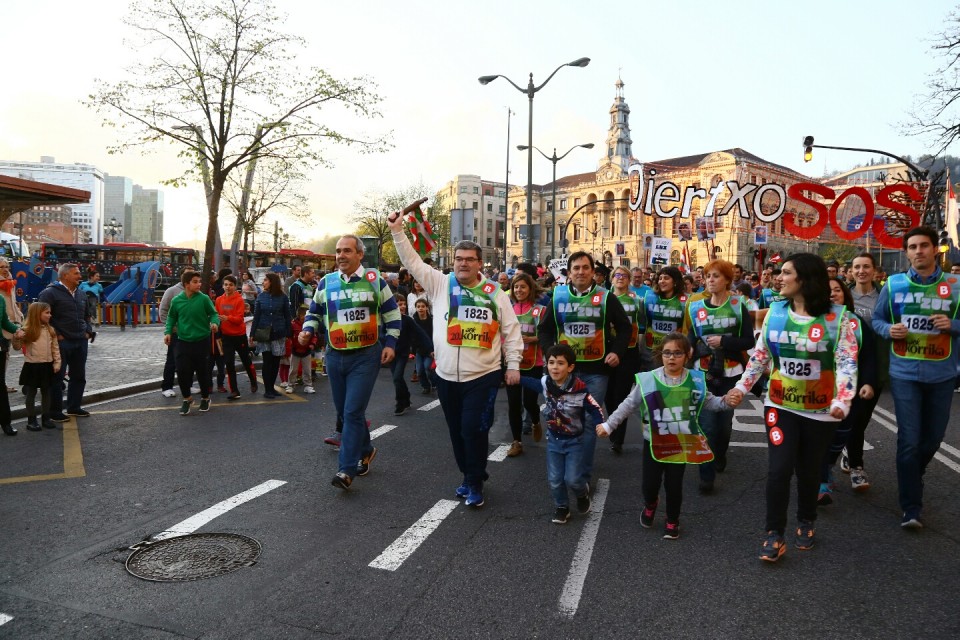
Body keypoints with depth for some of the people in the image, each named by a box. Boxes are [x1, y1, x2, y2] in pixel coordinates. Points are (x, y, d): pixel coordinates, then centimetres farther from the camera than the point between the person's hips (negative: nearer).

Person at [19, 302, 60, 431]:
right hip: (32, 366, -5)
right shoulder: (27, 330, -10)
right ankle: (31, 420, 13)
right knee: (31, 393, 6)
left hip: (47, 366, 5)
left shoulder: (50, 330, 5)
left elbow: (55, 348, 7)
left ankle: (46, 418, 22)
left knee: (46, 392, 12)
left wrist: (57, 363, 3)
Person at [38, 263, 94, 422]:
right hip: (61, 342, -7)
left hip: (80, 342, 7)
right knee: (57, 377, 0)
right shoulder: (50, 293, -8)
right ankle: (55, 412, 9)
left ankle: (74, 407, 26)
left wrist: (88, 331, 11)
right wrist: (55, 335, -13)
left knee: (79, 376, 13)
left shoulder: (81, 294, 14)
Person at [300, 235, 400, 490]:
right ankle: (365, 450, 36)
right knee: (344, 412, 14)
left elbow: (392, 313, 5)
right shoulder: (326, 282, 5)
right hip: (335, 357, 5)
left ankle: (347, 469, -6)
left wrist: (390, 343, -4)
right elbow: (314, 312, 17)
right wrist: (308, 330, -2)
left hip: (366, 357, -4)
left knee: (353, 412, -11)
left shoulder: (375, 280, -2)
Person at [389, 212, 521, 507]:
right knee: (456, 431, 13)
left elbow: (511, 330, 3)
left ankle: (474, 483, 12)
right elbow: (413, 261, -1)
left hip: (483, 376, -3)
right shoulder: (440, 284, 2)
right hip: (447, 376, 3)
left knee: (473, 429, -6)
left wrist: (513, 365, 0)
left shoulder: (495, 293, 0)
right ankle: (470, 475, 32)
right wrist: (398, 231, -10)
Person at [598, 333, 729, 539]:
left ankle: (672, 521, 33)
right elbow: (629, 405, -4)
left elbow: (708, 402, 9)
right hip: (654, 442, -1)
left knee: (674, 485, 8)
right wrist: (609, 425, -3)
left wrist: (726, 401, -11)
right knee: (650, 483, 7)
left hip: (681, 444, 1)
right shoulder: (648, 380, -11)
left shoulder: (695, 381, -5)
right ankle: (650, 505, 43)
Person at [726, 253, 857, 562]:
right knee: (779, 469, -6)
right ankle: (774, 534, 9)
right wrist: (741, 387, 3)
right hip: (779, 406, 2)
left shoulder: (838, 317, -10)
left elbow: (847, 363, -14)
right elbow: (760, 355, 7)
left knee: (809, 471, 13)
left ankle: (806, 523, 38)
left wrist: (842, 401, -26)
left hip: (820, 411, -1)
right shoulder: (775, 311, 0)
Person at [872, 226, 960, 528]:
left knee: (933, 437, 16)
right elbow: (876, 319, 8)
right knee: (909, 440, -4)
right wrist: (889, 329, -13)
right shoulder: (893, 284, -1)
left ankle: (910, 481, 45)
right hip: (904, 373, -2)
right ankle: (911, 508, 6)